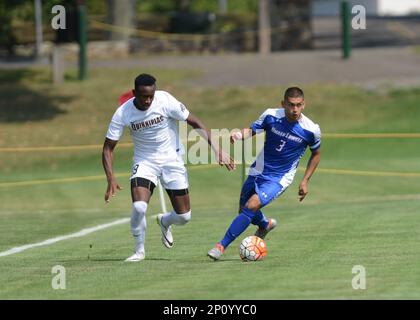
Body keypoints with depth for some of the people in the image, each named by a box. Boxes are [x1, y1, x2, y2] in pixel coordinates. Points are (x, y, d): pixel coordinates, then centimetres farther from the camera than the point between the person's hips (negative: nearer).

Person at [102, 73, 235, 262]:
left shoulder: (165, 101, -20)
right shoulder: (122, 114, -17)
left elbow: (195, 123, -12)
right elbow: (108, 148, -10)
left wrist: (216, 149, -20)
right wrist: (111, 179, -23)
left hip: (172, 160, 1)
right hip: (144, 162, -1)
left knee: (184, 216, 1)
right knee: (139, 206, -26)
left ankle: (164, 222, 39)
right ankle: (139, 251, -1)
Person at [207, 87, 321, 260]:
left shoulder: (311, 130, -15)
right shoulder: (271, 115, -13)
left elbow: (316, 154, 3)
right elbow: (252, 130, -4)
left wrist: (305, 181, 0)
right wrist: (240, 134, -28)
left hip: (279, 179, -4)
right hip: (258, 172, 4)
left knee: (252, 206, -23)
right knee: (244, 210, 15)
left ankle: (222, 246, -15)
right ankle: (265, 224, 51)